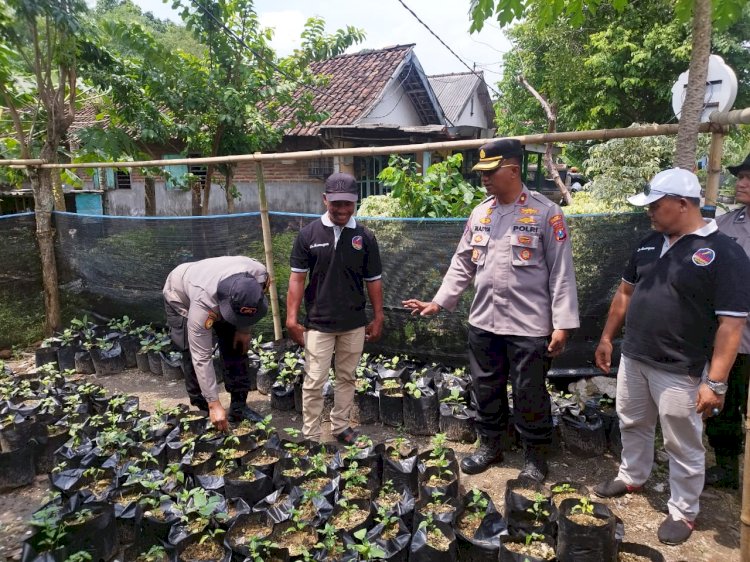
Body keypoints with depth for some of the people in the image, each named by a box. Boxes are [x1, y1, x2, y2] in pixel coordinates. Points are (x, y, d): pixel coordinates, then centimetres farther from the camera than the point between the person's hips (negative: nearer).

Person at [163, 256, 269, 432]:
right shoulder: (203, 304, -45)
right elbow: (202, 358, -38)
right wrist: (214, 404, -36)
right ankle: (203, 410, 4)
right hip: (181, 296, -4)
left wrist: (244, 328, -9)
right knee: (194, 355, -13)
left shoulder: (260, 275, -36)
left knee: (237, 347, -2)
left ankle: (239, 406, 8)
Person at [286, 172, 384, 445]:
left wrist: (378, 319, 6)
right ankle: (310, 436, 18)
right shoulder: (308, 234, -6)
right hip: (318, 323, -2)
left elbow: (373, 281, 4)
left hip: (354, 324, 2)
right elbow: (297, 278, -3)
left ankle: (340, 426, 33)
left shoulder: (365, 237, -2)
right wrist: (291, 319, -6)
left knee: (347, 378, 15)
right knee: (314, 382, 4)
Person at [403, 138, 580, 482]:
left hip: (529, 324, -5)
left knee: (529, 395, 8)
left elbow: (561, 272, -9)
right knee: (485, 389, 17)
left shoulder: (545, 213, -9)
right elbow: (463, 265, 12)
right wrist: (439, 302, 6)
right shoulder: (480, 213, 7)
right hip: (483, 322, 5)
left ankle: (535, 456, 30)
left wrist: (562, 324, -11)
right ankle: (489, 445, 37)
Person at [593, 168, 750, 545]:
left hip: (680, 372, -6)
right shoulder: (649, 244, 4)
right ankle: (631, 477, 45)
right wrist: (607, 337, 15)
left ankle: (683, 512, 30)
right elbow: (626, 292, 15)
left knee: (683, 447, 11)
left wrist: (715, 382, -20)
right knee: (632, 425, 23)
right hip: (632, 359, 6)